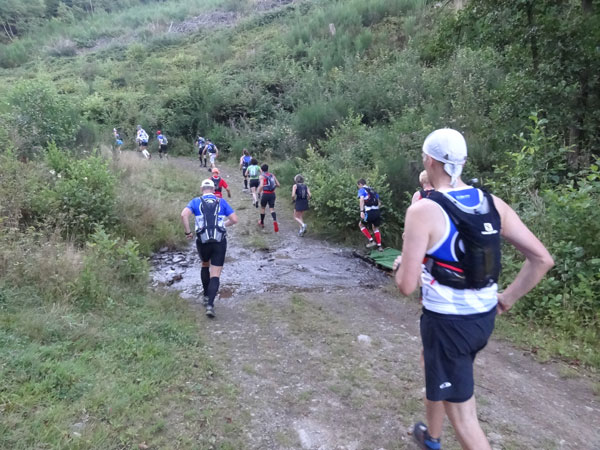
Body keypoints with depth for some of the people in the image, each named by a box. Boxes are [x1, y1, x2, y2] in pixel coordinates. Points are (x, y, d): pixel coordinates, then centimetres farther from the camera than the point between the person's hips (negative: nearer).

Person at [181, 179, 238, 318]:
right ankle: (210, 304, -14)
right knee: (215, 275, 1)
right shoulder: (221, 201, 8)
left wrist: (188, 232, -2)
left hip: (203, 241, 1)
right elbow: (234, 219, 4)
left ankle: (206, 296, 33)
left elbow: (184, 214, -12)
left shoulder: (196, 201, 7)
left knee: (205, 265, 29)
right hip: (220, 241, -1)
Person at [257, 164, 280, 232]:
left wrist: (258, 192, -6)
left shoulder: (261, 176, -4)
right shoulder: (272, 175, 9)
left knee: (262, 208, 17)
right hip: (272, 194, 3)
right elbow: (278, 184, 8)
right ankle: (275, 221, -25)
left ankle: (262, 223, 31)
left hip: (265, 194, -3)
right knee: (272, 209, 3)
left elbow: (261, 185, -19)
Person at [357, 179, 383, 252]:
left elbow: (361, 199, -17)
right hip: (377, 211, 6)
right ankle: (379, 246, 19)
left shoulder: (362, 190, 2)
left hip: (369, 212, -6)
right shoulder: (372, 190, 22)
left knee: (361, 224, 17)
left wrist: (361, 211, -24)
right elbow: (379, 202, 25)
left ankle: (371, 241, 8)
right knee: (376, 228, 22)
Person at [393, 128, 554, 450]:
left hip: (448, 322, -8)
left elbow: (406, 286, -20)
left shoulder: (423, 210, -20)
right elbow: (542, 259, -2)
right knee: (436, 368, 32)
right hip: (484, 315, 8)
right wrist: (508, 298, 8)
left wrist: (400, 267, 2)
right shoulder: (492, 203, -2)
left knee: (462, 415, 7)